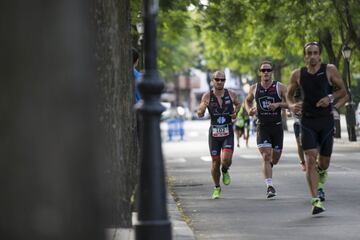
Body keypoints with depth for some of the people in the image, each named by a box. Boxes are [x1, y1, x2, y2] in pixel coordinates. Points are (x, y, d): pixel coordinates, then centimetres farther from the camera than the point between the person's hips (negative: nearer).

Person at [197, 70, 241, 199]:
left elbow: (238, 104, 19)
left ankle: (225, 172, 18)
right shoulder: (207, 96, -6)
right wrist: (202, 108, -25)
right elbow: (199, 114, -3)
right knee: (215, 162, 4)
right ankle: (217, 188, 26)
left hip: (228, 133, 0)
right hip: (214, 132, 0)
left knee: (226, 159, -18)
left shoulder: (231, 94, -2)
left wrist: (236, 113, 0)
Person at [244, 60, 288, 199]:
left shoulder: (280, 87, -2)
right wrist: (249, 110, 1)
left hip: (277, 126, 0)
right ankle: (269, 186, -17)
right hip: (262, 126, 0)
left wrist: (278, 104, -19)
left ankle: (269, 164, 46)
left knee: (275, 158, 9)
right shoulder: (254, 88, 4)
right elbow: (247, 100, 22)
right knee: (266, 156, -15)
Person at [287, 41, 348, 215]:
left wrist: (331, 97, -12)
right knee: (310, 158, -15)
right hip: (307, 121, 0)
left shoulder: (329, 70, -2)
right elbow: (289, 94, 16)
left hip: (326, 120, 0)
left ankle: (321, 172, 48)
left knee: (324, 161, 8)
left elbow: (343, 91, 7)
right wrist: (292, 105, -5)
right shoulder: (297, 75, 2)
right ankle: (316, 200, -18)